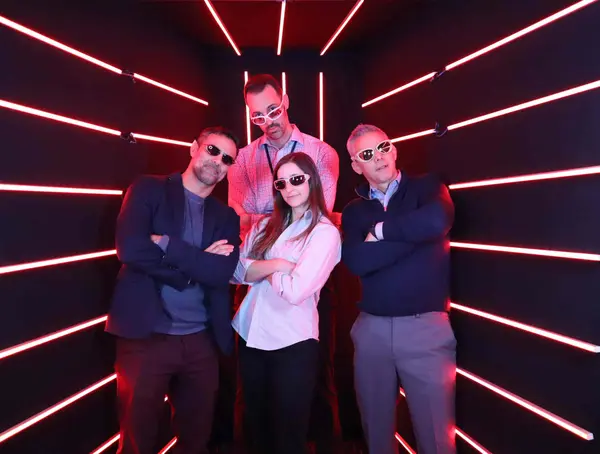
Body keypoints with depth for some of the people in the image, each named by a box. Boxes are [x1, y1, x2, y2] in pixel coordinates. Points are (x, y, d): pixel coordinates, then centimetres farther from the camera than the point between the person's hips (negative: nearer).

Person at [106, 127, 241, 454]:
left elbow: (221, 273, -8)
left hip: (201, 341, 4)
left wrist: (168, 244, -16)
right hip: (146, 336, -4)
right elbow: (129, 248, -17)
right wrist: (198, 262, -11)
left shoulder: (226, 217, 10)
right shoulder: (149, 190, 0)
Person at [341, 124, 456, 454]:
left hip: (425, 326, -3)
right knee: (376, 427, 17)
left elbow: (438, 221, -22)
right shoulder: (354, 211, 9)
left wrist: (380, 231, -10)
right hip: (371, 328, 3)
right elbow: (356, 262, -11)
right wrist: (415, 233, -13)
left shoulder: (426, 188, 2)